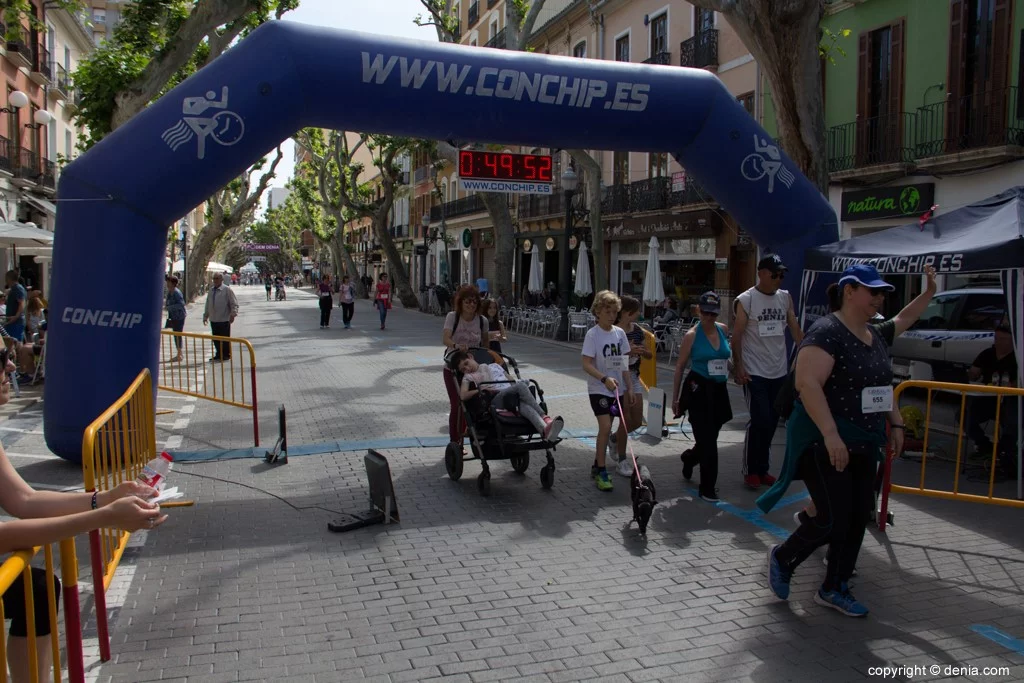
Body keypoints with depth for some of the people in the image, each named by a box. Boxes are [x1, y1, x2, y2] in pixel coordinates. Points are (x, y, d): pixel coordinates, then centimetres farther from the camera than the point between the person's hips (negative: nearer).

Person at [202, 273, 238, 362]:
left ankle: (226, 355, 13)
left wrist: (233, 314, -19)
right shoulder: (211, 291, 14)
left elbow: (234, 304, -8)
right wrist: (205, 316, 19)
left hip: (224, 320, -6)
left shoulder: (227, 290, -5)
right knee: (215, 339, 10)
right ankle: (219, 355, 21)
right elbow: (208, 305, 21)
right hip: (213, 320, 6)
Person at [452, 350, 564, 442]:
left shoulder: (494, 366, 34)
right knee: (521, 386, -32)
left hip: (513, 397, 4)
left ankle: (545, 430, -59)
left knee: (523, 406, -34)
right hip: (495, 400, -4)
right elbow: (463, 396, 3)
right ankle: (544, 418, -45)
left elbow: (512, 381, 31)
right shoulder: (468, 377, 21)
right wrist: (479, 390, -8)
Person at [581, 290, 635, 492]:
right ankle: (601, 472, -7)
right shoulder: (592, 334, -12)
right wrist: (605, 379, -31)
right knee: (605, 427, -18)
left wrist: (629, 388, 7)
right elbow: (587, 364, -17)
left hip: (618, 390, 6)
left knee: (624, 425, 13)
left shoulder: (620, 333, 5)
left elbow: (624, 364, 10)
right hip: (599, 389, -6)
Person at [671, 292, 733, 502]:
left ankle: (689, 457, 46)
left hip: (719, 390, 5)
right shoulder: (692, 335, -9)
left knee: (709, 437, 14)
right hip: (699, 390, -5)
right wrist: (675, 397, -6)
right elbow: (680, 367, -5)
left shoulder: (724, 330, 4)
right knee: (708, 441, -5)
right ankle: (707, 487, 9)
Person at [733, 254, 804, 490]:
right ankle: (751, 470, 6)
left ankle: (762, 468, 23)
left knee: (771, 423, 10)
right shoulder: (746, 300, -6)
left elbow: (795, 330, 9)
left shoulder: (785, 298, 8)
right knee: (760, 421, -9)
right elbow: (737, 336, -7)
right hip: (755, 373, -5)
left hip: (780, 372, 5)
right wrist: (738, 367, -14)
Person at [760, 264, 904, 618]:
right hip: (825, 443, -9)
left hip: (862, 444, 9)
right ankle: (782, 559, 18)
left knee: (858, 518, 10)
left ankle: (833, 588, 25)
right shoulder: (827, 332, -17)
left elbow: (883, 385, 25)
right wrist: (831, 434, -31)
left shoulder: (875, 337, 12)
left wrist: (895, 423, 17)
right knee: (834, 519, -8)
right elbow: (808, 383, -27)